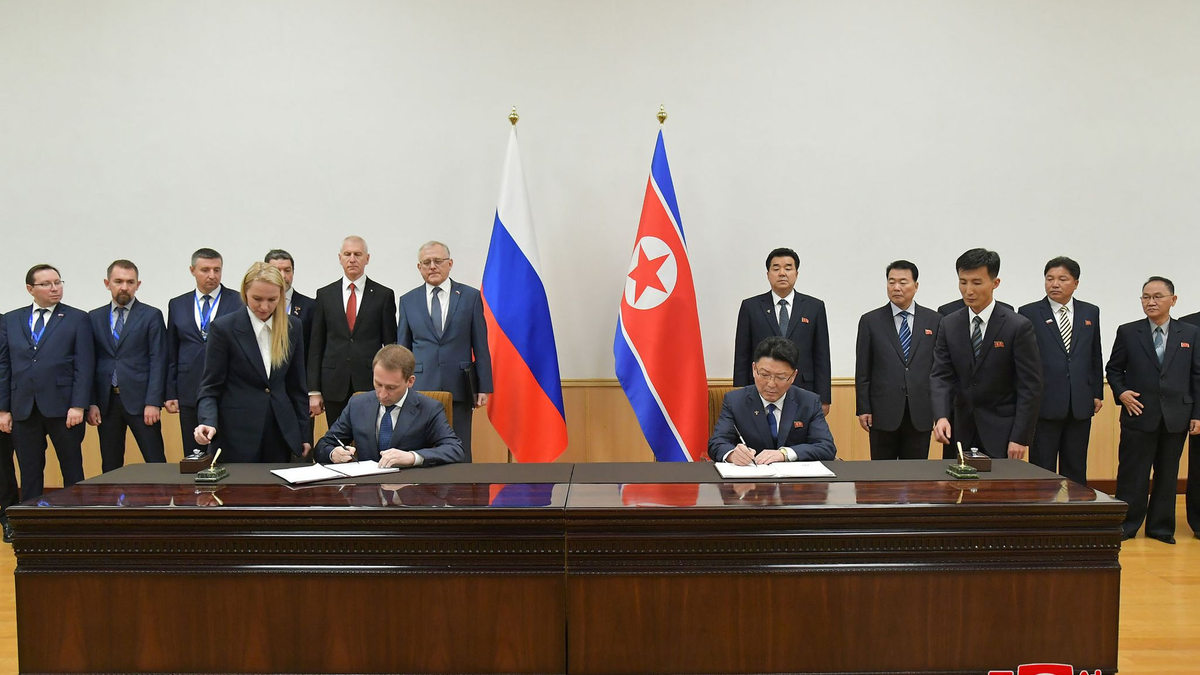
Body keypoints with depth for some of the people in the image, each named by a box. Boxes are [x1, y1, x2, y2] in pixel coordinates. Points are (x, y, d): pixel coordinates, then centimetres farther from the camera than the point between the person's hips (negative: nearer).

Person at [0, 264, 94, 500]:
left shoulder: (77, 319, 3)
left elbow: (84, 365, -3)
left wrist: (78, 405, -11)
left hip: (62, 408, -3)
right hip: (23, 409, 3)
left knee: (72, 471, 3)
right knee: (29, 473, 8)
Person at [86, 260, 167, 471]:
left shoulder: (151, 315, 2)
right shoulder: (94, 317, 11)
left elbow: (158, 361, -3)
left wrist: (153, 402, -11)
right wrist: (90, 403, 1)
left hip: (139, 400, -3)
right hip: (106, 401, 3)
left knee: (156, 463, -5)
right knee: (110, 466, 8)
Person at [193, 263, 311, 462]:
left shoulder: (292, 327, 5)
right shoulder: (223, 328, -6)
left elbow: (296, 385, 10)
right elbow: (211, 386, -4)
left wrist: (303, 435, 9)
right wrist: (209, 422, -21)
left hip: (282, 431, 3)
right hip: (238, 433, -3)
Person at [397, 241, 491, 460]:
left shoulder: (470, 297, 5)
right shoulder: (408, 301, 9)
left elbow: (481, 345, 4)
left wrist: (484, 387, 0)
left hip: (458, 388, -1)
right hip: (420, 388, 1)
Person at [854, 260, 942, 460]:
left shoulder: (934, 321, 6)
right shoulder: (870, 321, 3)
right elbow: (862, 370, 2)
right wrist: (863, 409, -3)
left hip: (921, 413, 1)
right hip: (883, 412, -1)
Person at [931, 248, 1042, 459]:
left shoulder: (1018, 327, -8)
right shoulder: (949, 325, 4)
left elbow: (1030, 386, -9)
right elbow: (941, 376, 0)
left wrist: (1020, 438, -14)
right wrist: (941, 416, -18)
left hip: (1001, 434, -3)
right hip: (962, 432, 4)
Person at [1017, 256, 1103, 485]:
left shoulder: (1090, 312, 10)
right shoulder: (1029, 313, -1)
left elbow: (1095, 357, 14)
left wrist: (1097, 393, 10)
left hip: (1080, 405, 3)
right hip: (1045, 405, -3)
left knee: (1076, 471, 10)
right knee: (1042, 470, 2)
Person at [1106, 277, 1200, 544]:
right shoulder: (1127, 332, 2)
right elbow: (1113, 369, 8)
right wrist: (1121, 392, -10)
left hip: (1176, 418, 2)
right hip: (1139, 415, -1)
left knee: (1167, 475, 10)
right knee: (1132, 474, 2)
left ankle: (1161, 527, 21)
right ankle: (1126, 525, 11)